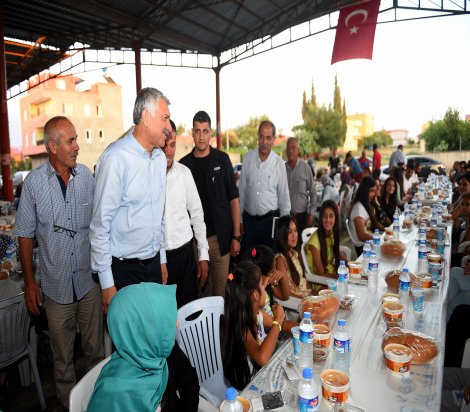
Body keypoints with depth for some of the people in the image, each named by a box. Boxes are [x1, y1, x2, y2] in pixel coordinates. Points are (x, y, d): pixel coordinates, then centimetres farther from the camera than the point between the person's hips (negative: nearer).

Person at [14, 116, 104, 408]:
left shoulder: (87, 176, -4)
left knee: (96, 349, 17)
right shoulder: (34, 182, -9)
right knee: (63, 357, 17)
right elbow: (26, 235, -1)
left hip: (90, 281, 2)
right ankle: (69, 403, 40)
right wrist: (29, 283, 0)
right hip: (57, 285, -1)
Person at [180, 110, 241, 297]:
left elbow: (234, 199, -1)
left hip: (220, 237, -1)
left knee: (221, 290, 6)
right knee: (201, 289, 12)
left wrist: (236, 236, -5)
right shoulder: (184, 163, 4)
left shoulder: (222, 159, 0)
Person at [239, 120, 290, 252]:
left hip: (270, 219, -2)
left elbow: (284, 196, -2)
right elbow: (242, 190, 3)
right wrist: (240, 218, 5)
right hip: (249, 219, 2)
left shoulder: (279, 163, -8)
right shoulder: (247, 158, -2)